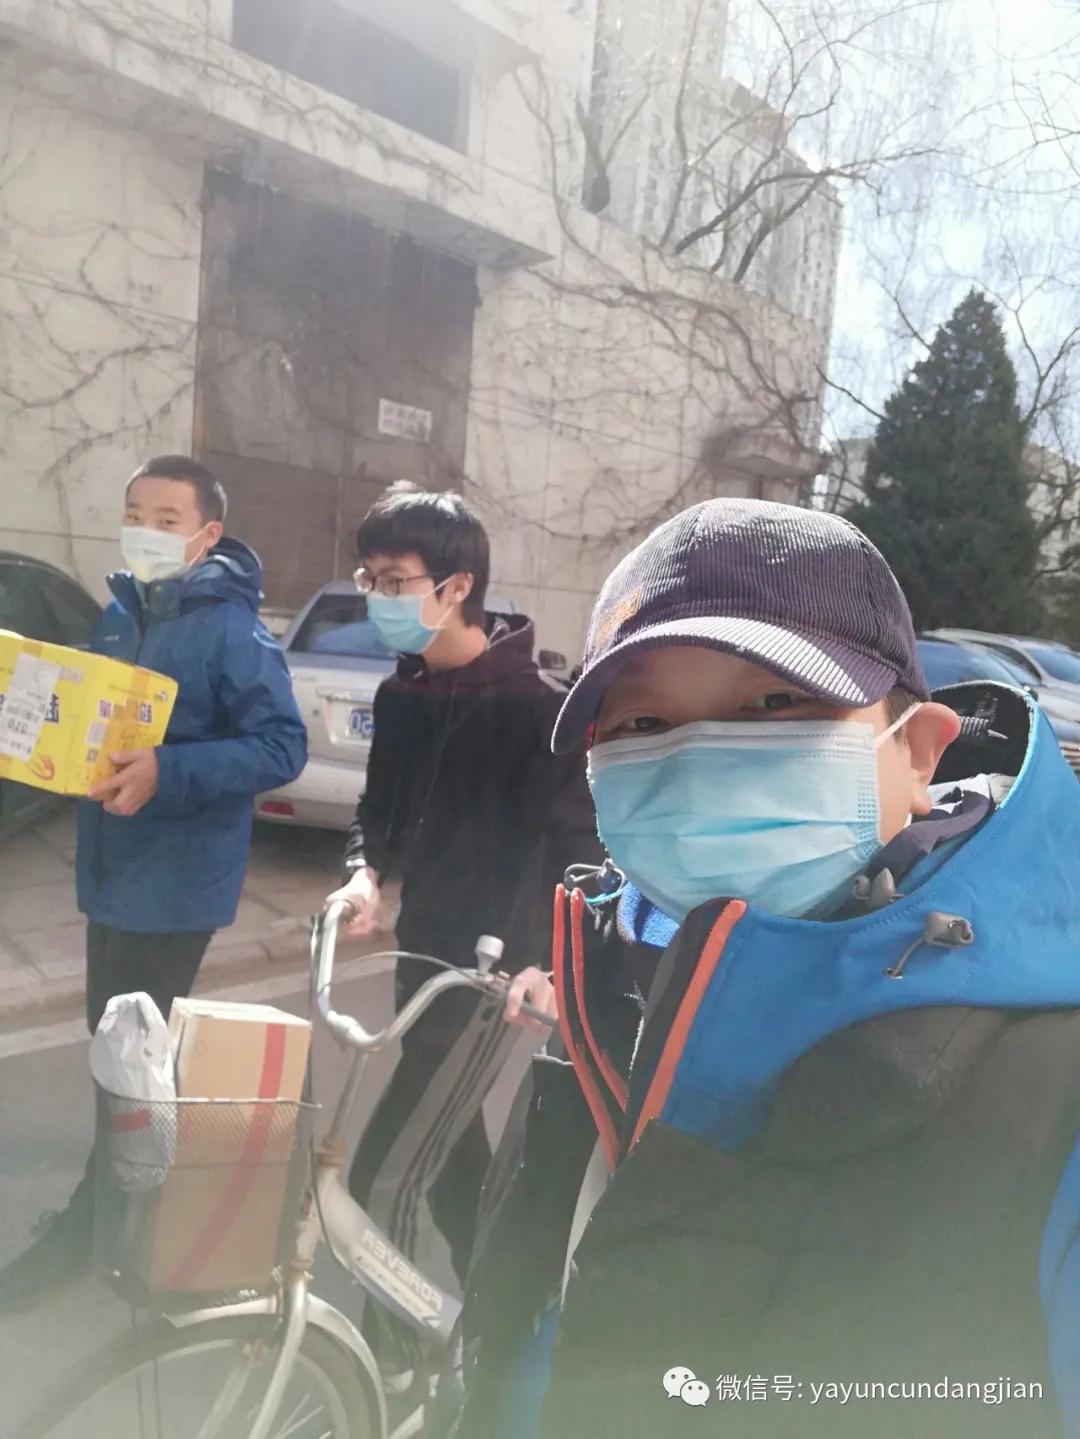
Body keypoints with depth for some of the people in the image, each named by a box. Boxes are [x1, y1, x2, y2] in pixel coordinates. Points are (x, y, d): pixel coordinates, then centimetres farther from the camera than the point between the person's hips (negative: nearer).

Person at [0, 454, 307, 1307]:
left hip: (176, 878, -8)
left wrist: (165, 773, -30)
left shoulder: (230, 630, -16)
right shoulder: (121, 613, 8)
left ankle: (94, 1222, 25)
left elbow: (284, 747, -22)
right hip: (115, 865, 8)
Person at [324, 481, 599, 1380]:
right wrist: (366, 871, -9)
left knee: (383, 1176, -5)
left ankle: (387, 1355, 19)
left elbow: (579, 845, -16)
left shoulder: (537, 707, -18)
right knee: (453, 1157, 21)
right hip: (424, 957, 7)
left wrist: (547, 959, -29)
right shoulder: (402, 696, 3)